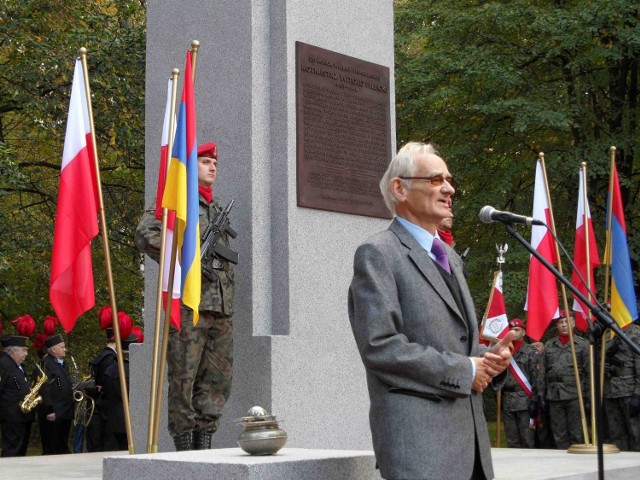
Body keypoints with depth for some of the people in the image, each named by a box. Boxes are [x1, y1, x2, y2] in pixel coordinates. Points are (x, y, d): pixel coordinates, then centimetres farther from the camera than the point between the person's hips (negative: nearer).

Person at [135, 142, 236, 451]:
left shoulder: (218, 210, 24)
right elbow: (145, 234, -15)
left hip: (220, 309, 7)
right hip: (188, 305, -7)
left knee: (218, 379, 6)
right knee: (184, 379, -4)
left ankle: (204, 443, 12)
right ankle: (184, 445, 1)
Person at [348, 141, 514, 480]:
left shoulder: (450, 258, 22)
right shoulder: (377, 254, -6)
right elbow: (379, 345, -16)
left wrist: (488, 358, 6)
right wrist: (463, 370, -13)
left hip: (469, 438, 8)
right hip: (417, 438, -8)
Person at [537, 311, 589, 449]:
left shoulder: (582, 344, 4)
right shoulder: (549, 345, 15)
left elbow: (590, 372, 0)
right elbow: (542, 373, 14)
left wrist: (589, 397, -6)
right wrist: (541, 395, 8)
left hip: (575, 396, -3)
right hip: (554, 396, 3)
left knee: (577, 434, -2)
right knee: (559, 436, 6)